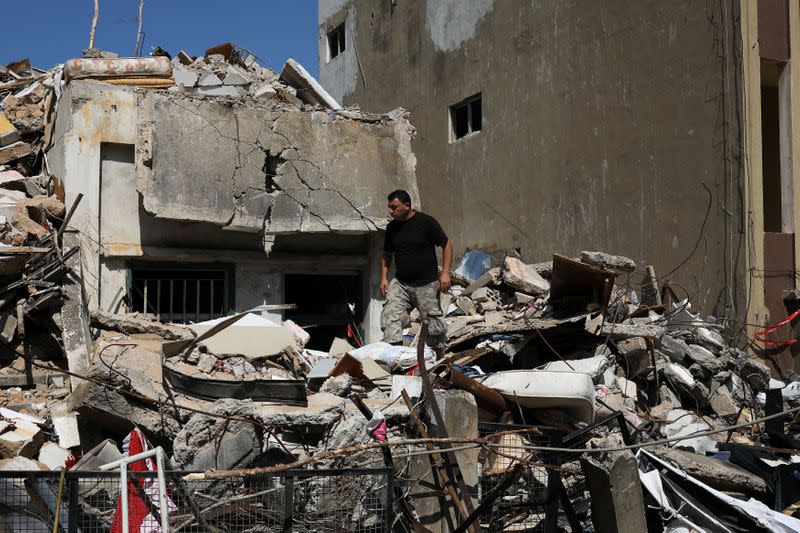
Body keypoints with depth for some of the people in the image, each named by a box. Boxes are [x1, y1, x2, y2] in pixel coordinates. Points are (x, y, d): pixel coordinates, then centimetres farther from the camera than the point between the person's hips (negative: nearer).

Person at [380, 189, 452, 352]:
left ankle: (441, 358, 22)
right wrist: (384, 277, 5)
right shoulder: (392, 227, 7)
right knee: (390, 316, -14)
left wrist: (445, 273, -13)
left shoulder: (426, 222, -8)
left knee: (433, 321, 3)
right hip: (400, 284, 4)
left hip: (426, 284, -4)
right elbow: (386, 255, 19)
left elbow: (447, 245, -4)